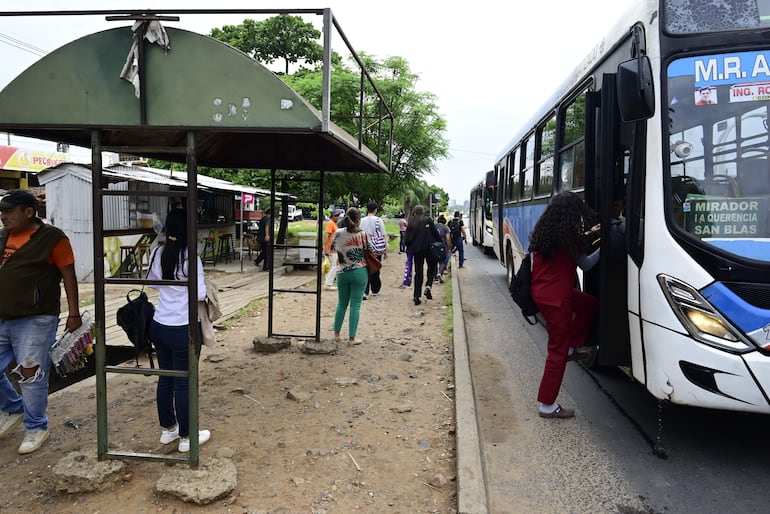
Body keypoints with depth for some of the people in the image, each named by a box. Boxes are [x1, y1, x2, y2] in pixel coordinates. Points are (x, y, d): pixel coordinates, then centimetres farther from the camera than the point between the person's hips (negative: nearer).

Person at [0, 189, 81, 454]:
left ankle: (36, 428, 19)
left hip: (34, 321, -6)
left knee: (31, 375, 1)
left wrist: (73, 313, -11)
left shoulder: (52, 238, -8)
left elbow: (69, 276, -8)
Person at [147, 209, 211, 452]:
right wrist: (204, 290, 1)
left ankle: (167, 429, 33)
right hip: (183, 329, -7)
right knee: (184, 383, 5)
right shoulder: (191, 258, -18)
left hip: (159, 325, 7)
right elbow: (199, 294, -19)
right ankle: (186, 437, 19)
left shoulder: (159, 253, 3)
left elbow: (151, 282, 19)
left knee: (165, 379, 18)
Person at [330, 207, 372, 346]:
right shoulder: (362, 234, -12)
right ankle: (351, 338, 5)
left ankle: (336, 334, 26)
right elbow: (371, 250, -3)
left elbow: (332, 247, 11)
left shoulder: (339, 233, -5)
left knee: (341, 303, 18)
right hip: (360, 273, -3)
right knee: (355, 305, 3)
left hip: (342, 273, 3)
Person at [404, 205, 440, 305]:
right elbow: (435, 234, -4)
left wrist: (409, 249, 16)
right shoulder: (428, 220, -2)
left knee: (418, 272, 8)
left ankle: (417, 297, 3)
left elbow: (407, 238, 4)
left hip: (416, 250, 2)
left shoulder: (410, 224, 4)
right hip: (429, 248, -2)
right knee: (432, 268, 15)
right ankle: (428, 286, -9)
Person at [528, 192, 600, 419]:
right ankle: (547, 405, 9)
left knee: (589, 304, 27)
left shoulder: (544, 230, 4)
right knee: (557, 351, 1)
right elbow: (585, 264, -6)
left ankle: (573, 347, 29)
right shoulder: (566, 235, -19)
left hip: (542, 290, 9)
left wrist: (588, 234, 20)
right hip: (555, 296, -9)